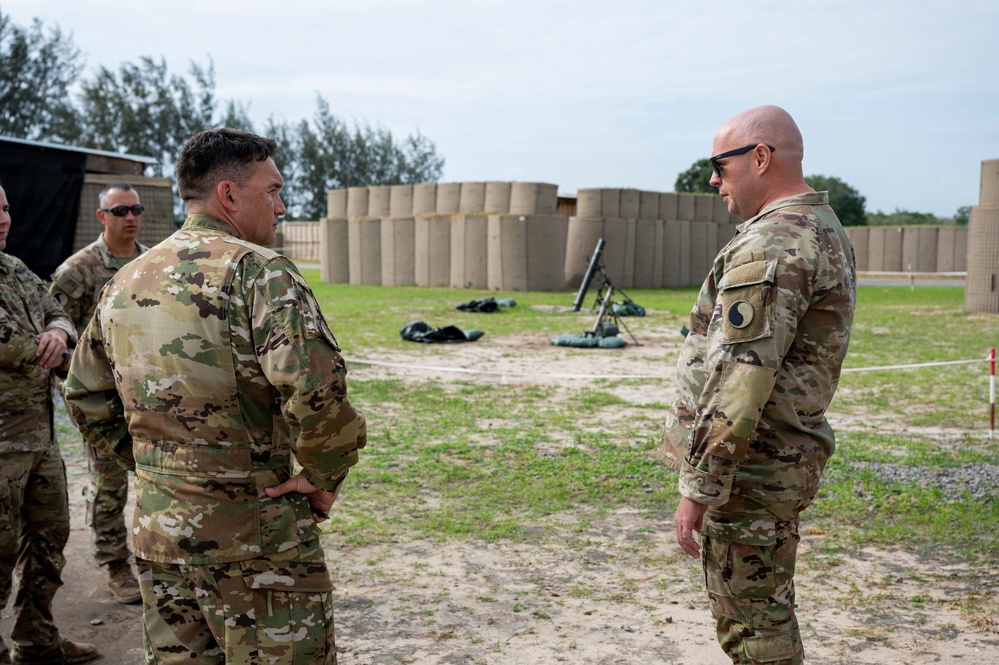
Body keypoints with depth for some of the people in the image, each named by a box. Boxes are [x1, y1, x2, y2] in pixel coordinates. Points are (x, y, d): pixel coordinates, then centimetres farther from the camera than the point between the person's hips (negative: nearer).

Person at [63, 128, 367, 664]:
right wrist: (324, 475, -15)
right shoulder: (257, 269, -15)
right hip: (252, 533, -7)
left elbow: (85, 397, 19)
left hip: (155, 533, 7)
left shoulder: (124, 282, 10)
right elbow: (314, 384, -30)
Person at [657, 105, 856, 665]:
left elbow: (739, 382, -26)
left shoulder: (770, 246, -20)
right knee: (768, 611, 22)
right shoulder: (828, 231, 14)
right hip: (788, 458, 10)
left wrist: (698, 487, -20)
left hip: (749, 471, -10)